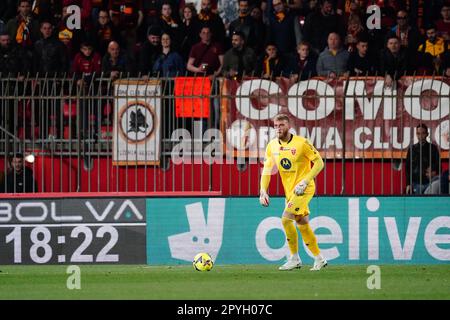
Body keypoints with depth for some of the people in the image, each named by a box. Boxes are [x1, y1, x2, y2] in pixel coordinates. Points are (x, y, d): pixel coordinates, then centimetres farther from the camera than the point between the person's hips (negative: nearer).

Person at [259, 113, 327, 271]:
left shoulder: (301, 143, -14)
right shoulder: (272, 146, 3)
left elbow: (319, 162, -11)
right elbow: (267, 169, 7)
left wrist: (305, 181, -19)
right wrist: (263, 191, -4)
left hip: (304, 188, -7)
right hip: (289, 191, 7)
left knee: (286, 218, -19)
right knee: (302, 224, 11)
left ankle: (294, 258, -8)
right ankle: (319, 259, 21)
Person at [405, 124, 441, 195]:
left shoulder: (432, 148, 5)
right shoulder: (412, 149, 8)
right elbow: (407, 168, 10)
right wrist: (408, 184, 2)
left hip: (429, 183, -1)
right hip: (415, 184, 1)